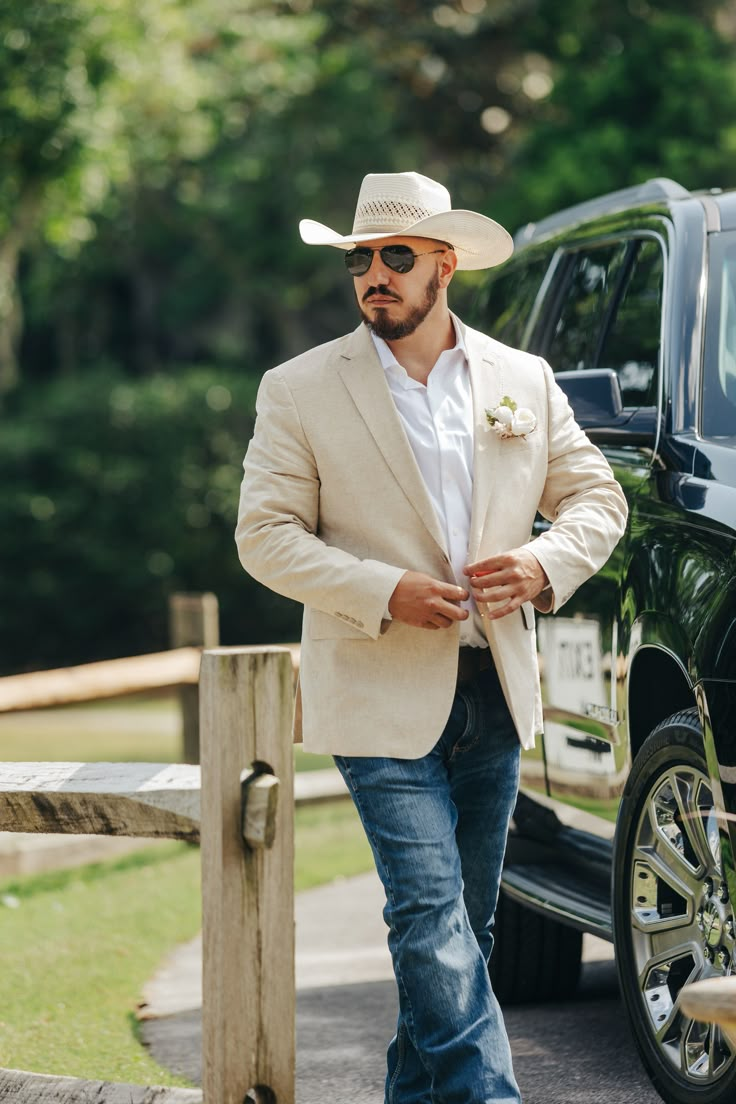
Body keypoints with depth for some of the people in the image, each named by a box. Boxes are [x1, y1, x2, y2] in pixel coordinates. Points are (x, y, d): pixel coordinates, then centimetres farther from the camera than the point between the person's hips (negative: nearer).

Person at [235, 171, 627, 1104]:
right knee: (432, 919, -14)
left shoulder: (525, 381, 9)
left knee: (462, 921, 10)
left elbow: (597, 496, 13)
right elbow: (265, 535, -3)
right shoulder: (300, 390, 0)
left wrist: (546, 564, -9)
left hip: (496, 692, 4)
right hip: (382, 699, -4)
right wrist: (382, 593, -17)